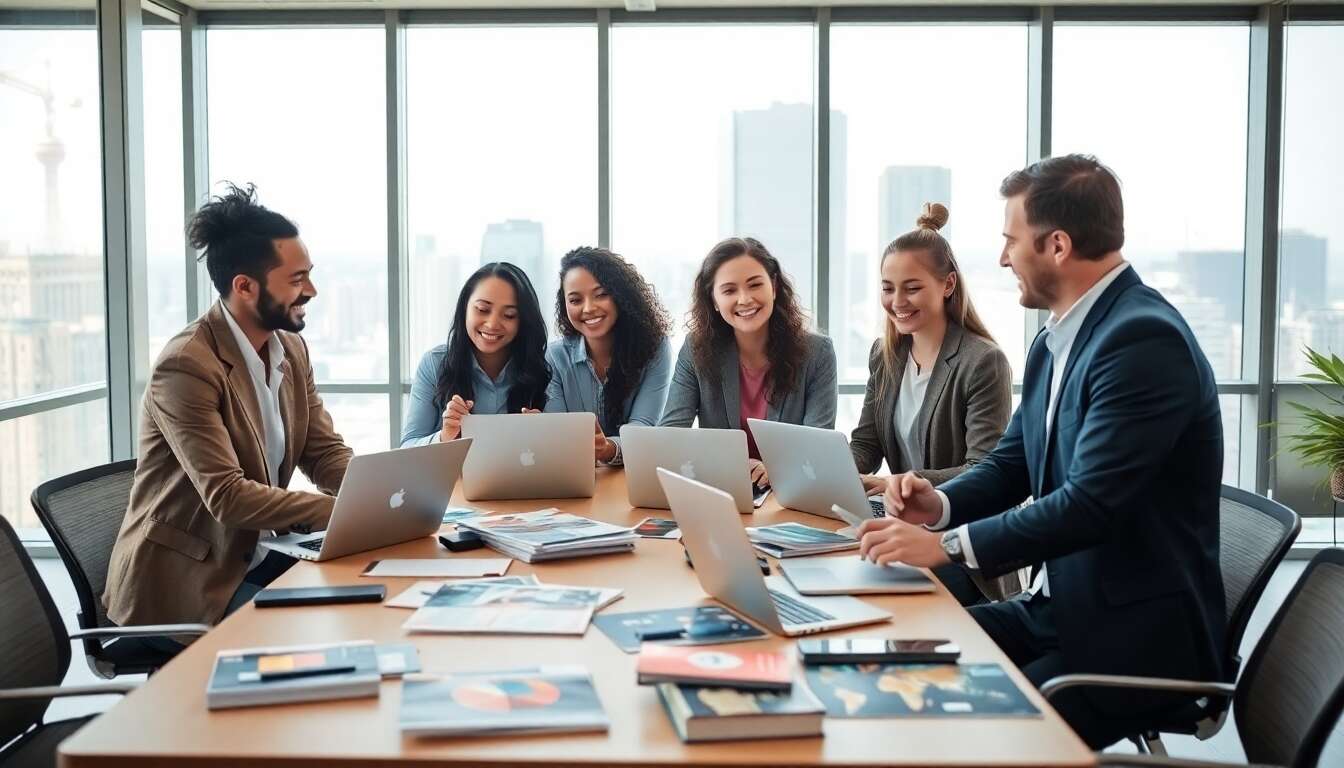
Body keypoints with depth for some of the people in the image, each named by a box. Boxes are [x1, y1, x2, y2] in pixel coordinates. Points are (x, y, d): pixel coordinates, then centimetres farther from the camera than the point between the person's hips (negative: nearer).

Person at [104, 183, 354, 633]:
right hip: (184, 580, -7)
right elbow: (227, 496, -27)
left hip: (253, 556, 7)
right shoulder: (186, 366, -22)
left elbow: (325, 453, 5)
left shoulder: (291, 348, 3)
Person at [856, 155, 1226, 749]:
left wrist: (947, 544, -26)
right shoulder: (1055, 342, 9)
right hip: (1060, 610, 9)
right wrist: (941, 503, -4)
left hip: (1139, 636, -9)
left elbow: (1090, 502, -27)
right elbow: (1012, 461, 17)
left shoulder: (1145, 338, -21)